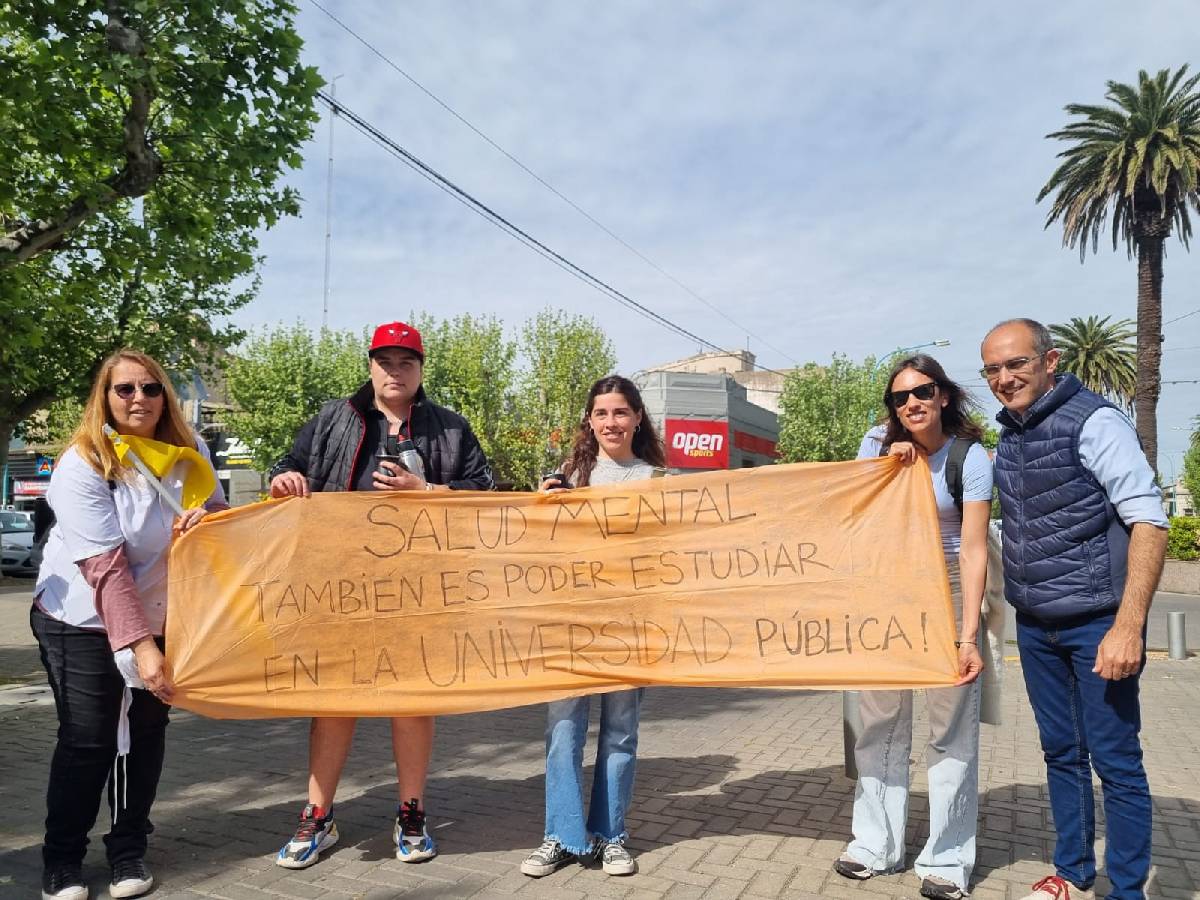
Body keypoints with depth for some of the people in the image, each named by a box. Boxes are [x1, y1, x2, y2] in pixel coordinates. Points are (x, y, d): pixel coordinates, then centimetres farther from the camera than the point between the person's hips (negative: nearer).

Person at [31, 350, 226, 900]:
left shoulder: (189, 451, -4)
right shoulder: (82, 465, -19)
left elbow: (219, 513, 8)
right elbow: (104, 566, -25)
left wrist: (205, 518, -19)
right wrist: (141, 646, -31)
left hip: (162, 616, 4)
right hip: (81, 620, -4)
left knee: (148, 731, 7)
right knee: (87, 741, -1)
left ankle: (129, 848, 23)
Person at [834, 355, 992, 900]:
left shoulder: (970, 458, -13)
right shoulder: (878, 445, -1)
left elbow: (973, 550, -19)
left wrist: (968, 637, -25)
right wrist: (888, 469, -14)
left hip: (948, 589, -3)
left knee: (951, 726, -2)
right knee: (881, 720, 7)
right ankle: (876, 845, 20)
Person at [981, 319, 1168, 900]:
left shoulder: (1093, 422, -12)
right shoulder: (1006, 436, 8)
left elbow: (1148, 522, -17)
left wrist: (1128, 627, -22)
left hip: (1096, 624, -6)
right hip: (1035, 627, 7)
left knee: (1115, 761, 1)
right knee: (1061, 754, 16)